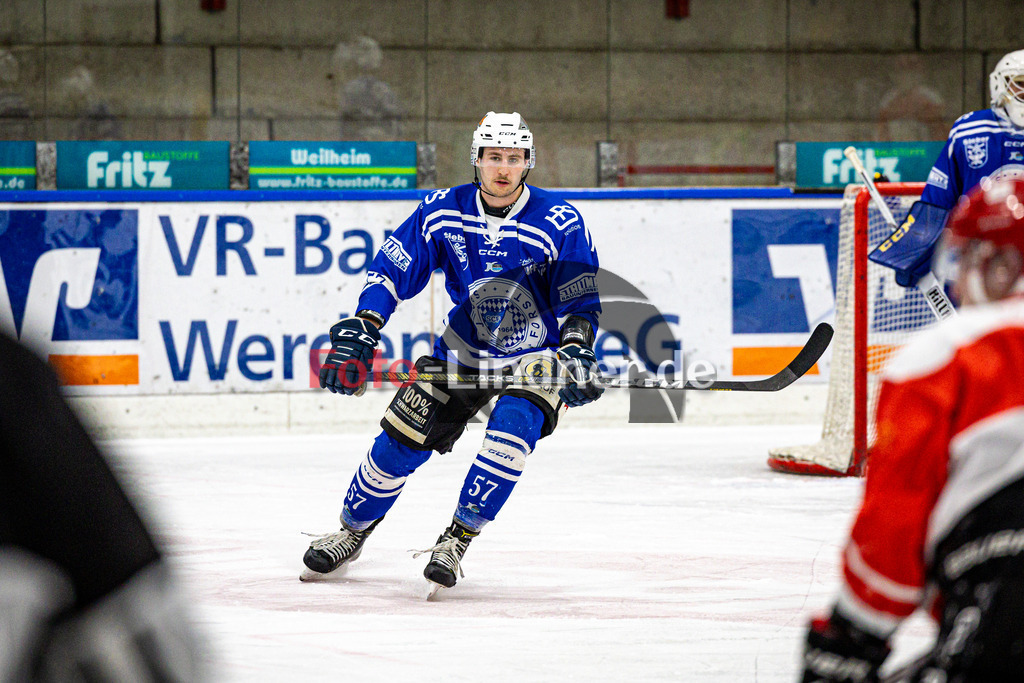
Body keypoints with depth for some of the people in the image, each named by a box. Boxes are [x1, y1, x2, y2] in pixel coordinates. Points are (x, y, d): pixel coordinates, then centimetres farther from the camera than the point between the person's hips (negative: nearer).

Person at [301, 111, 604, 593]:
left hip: (535, 355, -2)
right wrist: (359, 331, -17)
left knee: (515, 425, -30)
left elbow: (581, 304, -12)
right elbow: (391, 271, -6)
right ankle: (352, 532, 22)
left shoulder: (559, 224, -17)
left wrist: (575, 353, -29)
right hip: (464, 350, 3)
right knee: (401, 440, -2)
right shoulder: (442, 212, -10)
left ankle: (458, 538, -17)